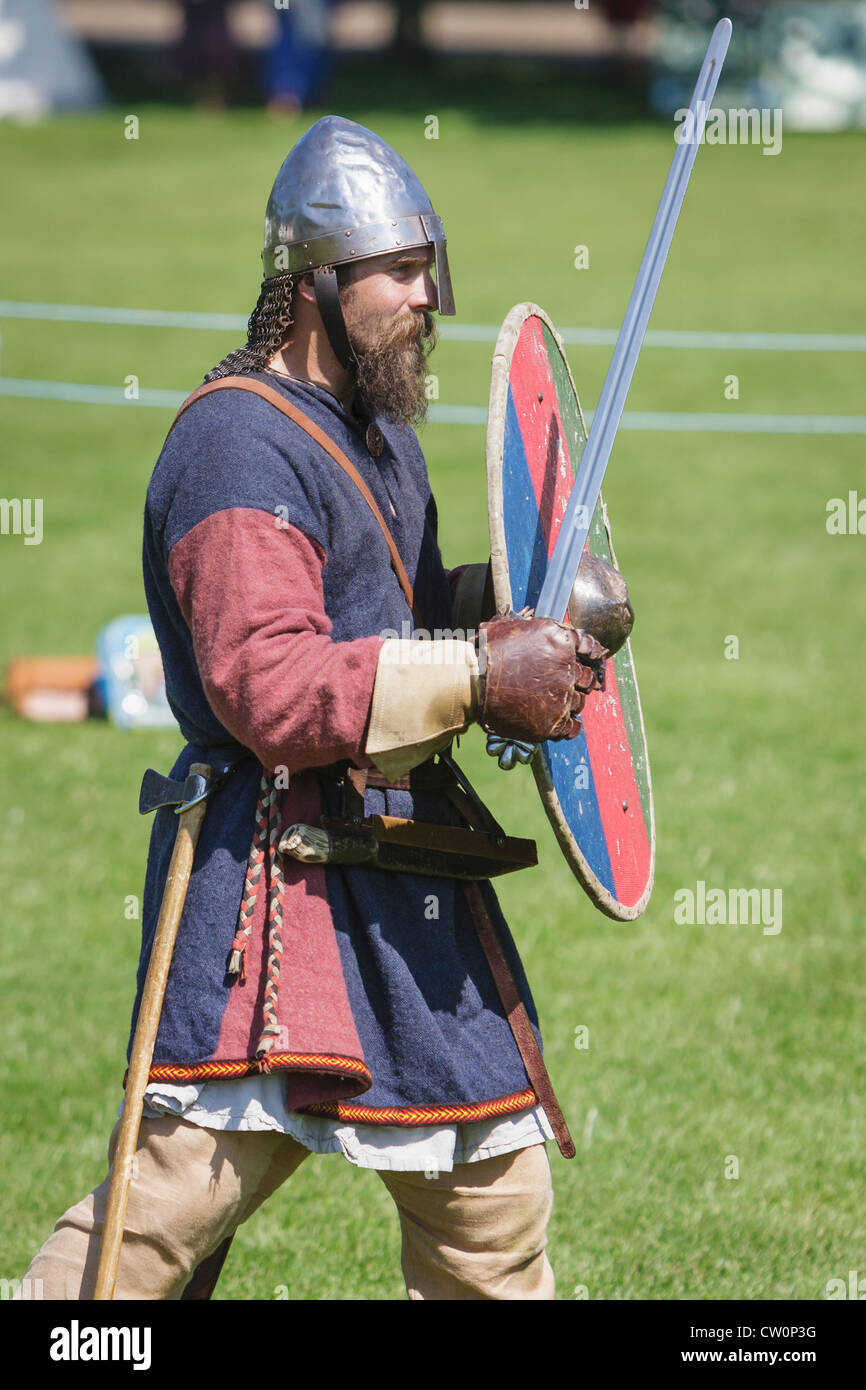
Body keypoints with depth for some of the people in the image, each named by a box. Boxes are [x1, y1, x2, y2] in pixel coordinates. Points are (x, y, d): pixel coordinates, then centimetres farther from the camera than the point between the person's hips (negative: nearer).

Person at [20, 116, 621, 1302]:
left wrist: (519, 609, 9)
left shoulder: (380, 430, 17)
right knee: (189, 1174, -13)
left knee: (490, 1177, 14)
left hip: (406, 880, 10)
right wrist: (477, 678, -25)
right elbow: (267, 684, -25)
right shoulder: (241, 446, -15)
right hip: (282, 878, -10)